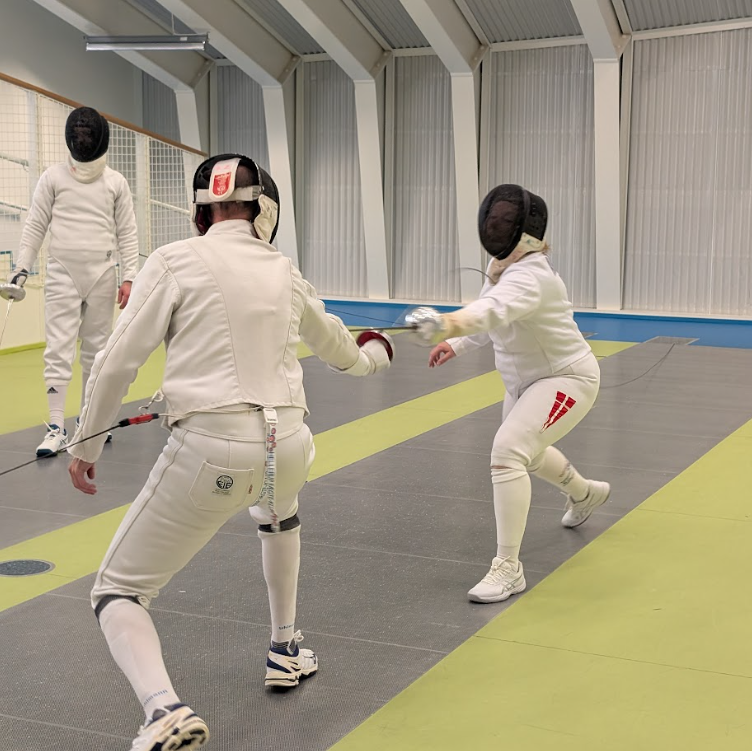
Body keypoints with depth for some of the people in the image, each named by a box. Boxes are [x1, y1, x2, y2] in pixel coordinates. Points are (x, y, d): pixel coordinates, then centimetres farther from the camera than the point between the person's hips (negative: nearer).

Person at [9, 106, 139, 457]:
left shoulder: (116, 182, 2)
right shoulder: (53, 177, -2)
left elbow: (127, 234, 4)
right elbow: (34, 227, 0)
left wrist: (128, 278, -3)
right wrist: (22, 269, -8)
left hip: (102, 274, 2)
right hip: (62, 273, -2)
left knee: (96, 349, 11)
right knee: (59, 350, -7)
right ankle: (56, 428, -6)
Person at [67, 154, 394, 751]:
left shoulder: (175, 261, 1)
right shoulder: (281, 270, 15)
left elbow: (117, 364, -4)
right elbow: (336, 346, 34)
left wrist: (86, 446, 11)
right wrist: (372, 357, 57)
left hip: (210, 452, -4)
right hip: (288, 447, 5)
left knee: (117, 592, 10)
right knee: (279, 506, 42)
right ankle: (285, 650, 45)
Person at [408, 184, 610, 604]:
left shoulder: (528, 276, -32)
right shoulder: (509, 266, -3)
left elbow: (496, 310, -55)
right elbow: (497, 319, 13)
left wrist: (449, 322, -74)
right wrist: (456, 344, -2)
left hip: (567, 379, -10)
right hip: (528, 379, 10)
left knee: (508, 455, -27)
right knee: (524, 451, 30)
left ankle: (508, 568, -21)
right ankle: (586, 494, 59)